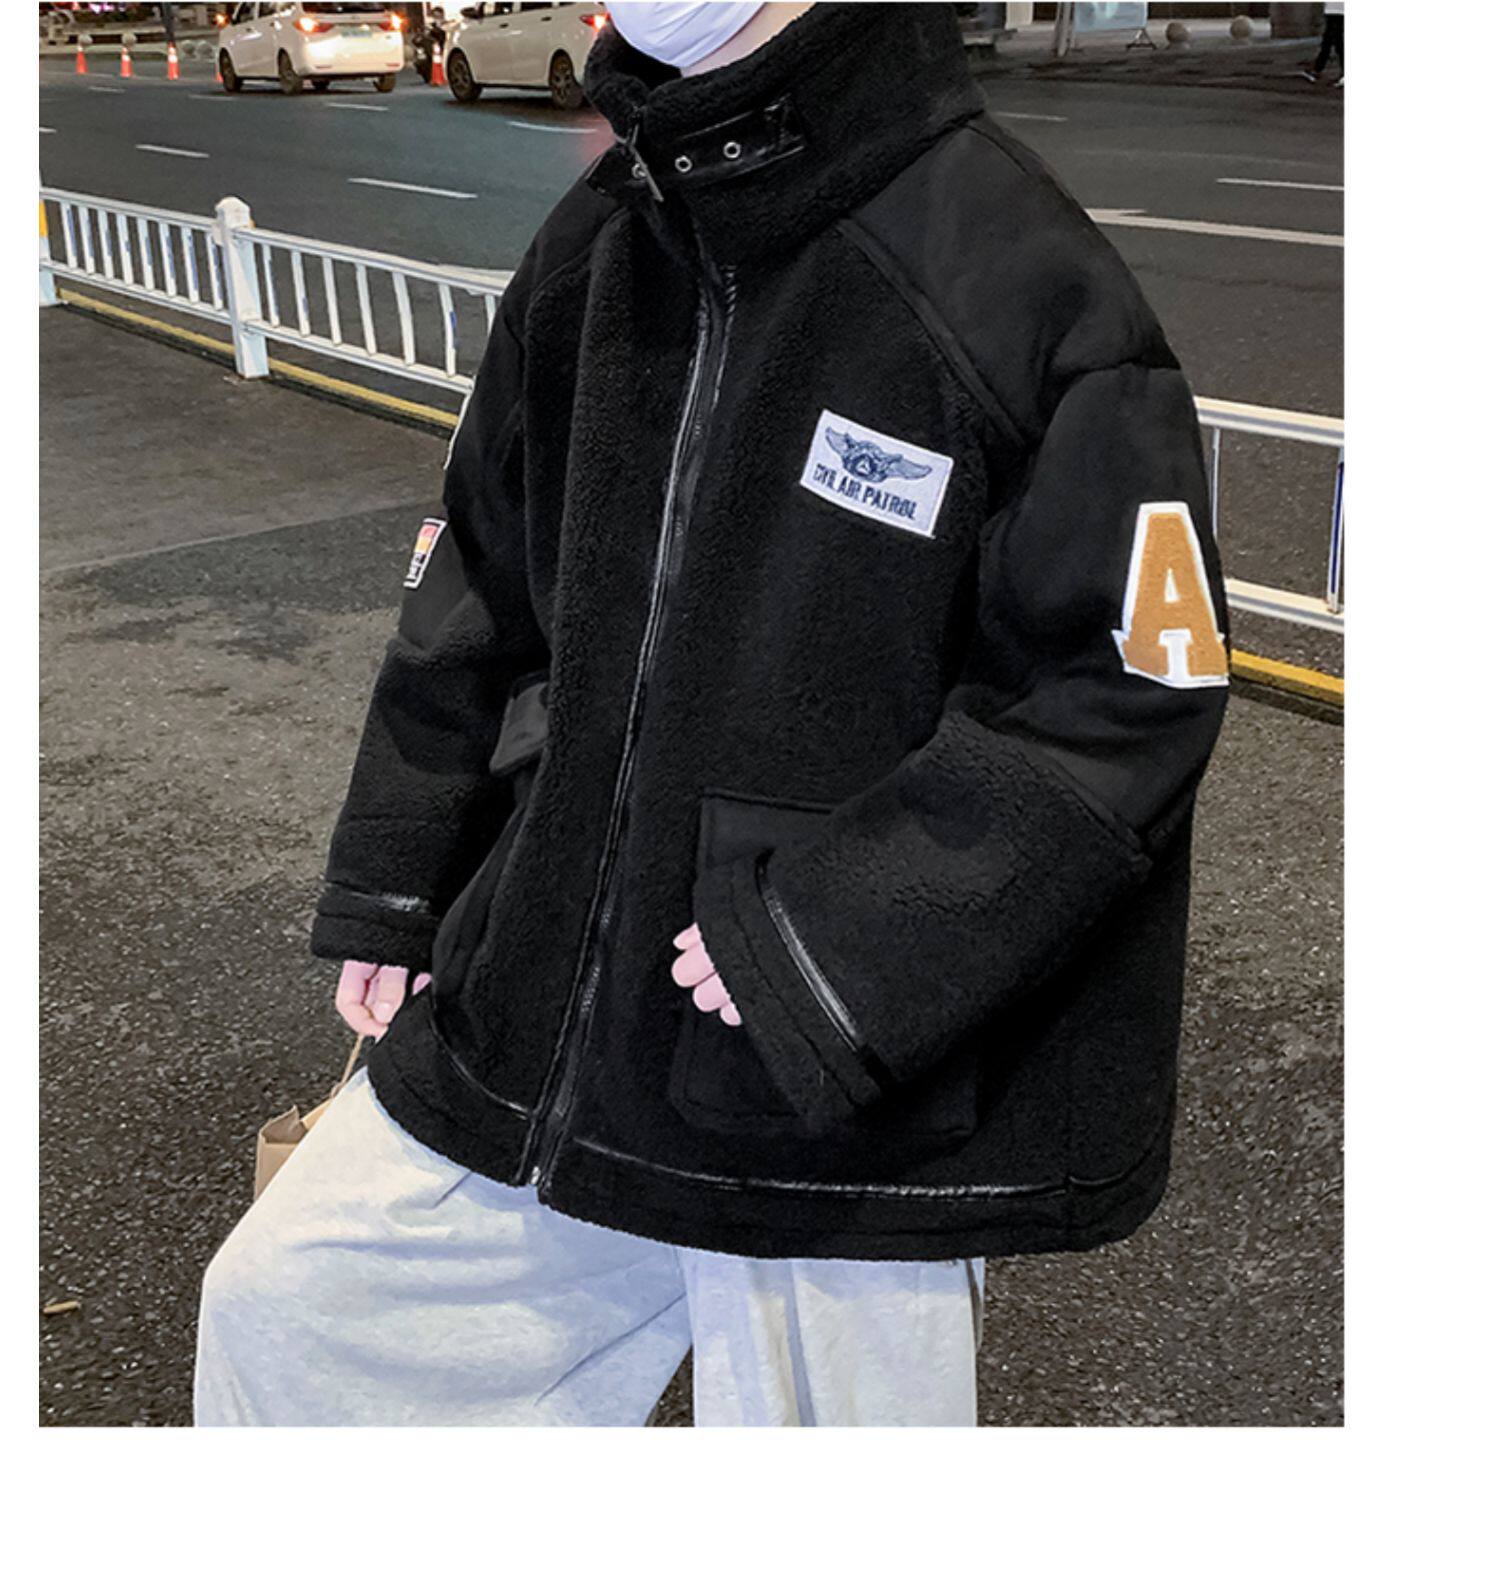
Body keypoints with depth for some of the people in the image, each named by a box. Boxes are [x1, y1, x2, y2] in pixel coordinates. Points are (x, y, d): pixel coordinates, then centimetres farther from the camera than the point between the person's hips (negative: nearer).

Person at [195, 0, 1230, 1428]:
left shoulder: (1026, 284, -18)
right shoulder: (594, 251, 2)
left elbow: (1135, 687, -17)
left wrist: (832, 931, -21)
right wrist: (388, 884, 11)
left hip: (851, 1097, -6)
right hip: (536, 1021, 6)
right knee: (282, 1309, 19)